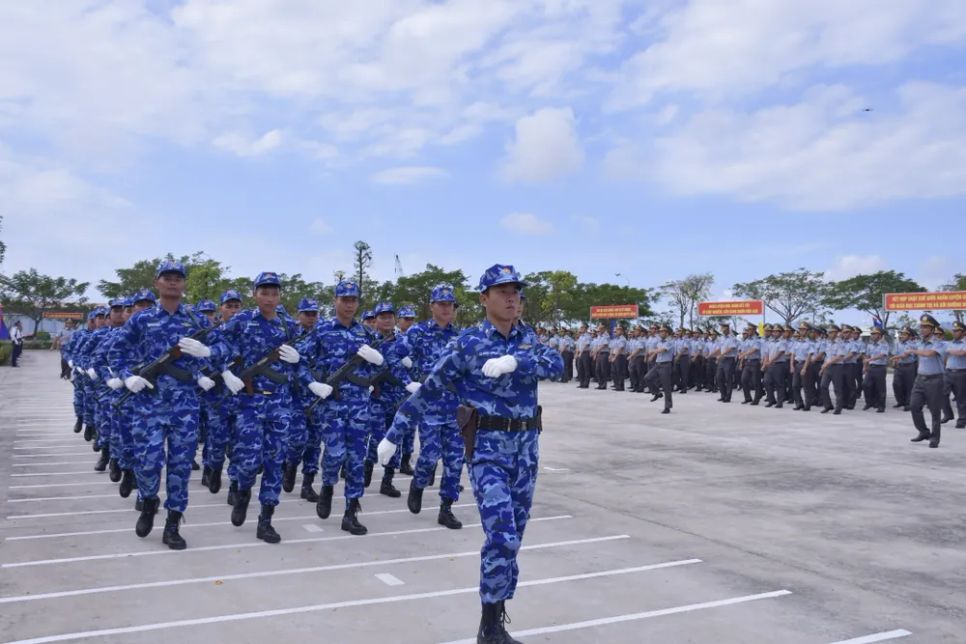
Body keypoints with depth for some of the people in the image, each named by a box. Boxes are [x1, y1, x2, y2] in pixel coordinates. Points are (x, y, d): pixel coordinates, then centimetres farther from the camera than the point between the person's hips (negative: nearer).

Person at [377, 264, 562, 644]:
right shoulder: (468, 343, -5)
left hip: (526, 445, 5)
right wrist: (393, 434, -3)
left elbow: (556, 365, -10)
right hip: (488, 446, -5)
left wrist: (516, 361, -27)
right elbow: (429, 391, -3)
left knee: (512, 537, 10)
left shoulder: (528, 340, 9)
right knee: (502, 536, -15)